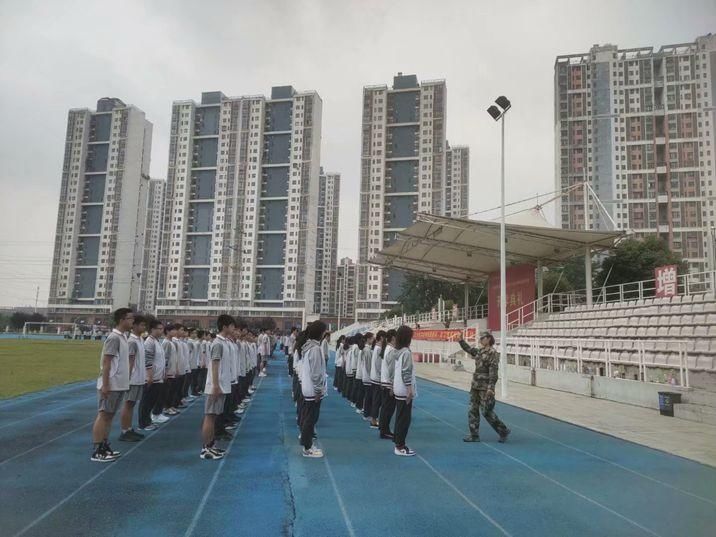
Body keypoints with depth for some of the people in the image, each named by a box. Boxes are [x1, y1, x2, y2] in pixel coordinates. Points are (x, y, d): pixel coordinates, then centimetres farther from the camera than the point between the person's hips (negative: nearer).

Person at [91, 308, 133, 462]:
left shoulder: (123, 337, 12)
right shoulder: (114, 338, -16)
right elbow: (106, 362, -19)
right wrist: (105, 385, -21)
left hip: (119, 385, 9)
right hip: (110, 385, -9)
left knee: (109, 415, 14)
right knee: (103, 415, -3)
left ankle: (105, 447, 22)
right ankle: (97, 452, 3)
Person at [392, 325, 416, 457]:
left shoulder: (398, 351, 10)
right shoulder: (406, 352, -17)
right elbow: (406, 372, -21)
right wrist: (409, 389, -20)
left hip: (398, 389, 9)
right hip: (404, 391, -9)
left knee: (400, 417, 15)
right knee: (404, 419, -2)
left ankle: (399, 444, 23)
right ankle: (400, 447, 4)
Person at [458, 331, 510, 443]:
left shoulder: (493, 354, -13)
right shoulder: (480, 351, 11)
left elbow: (493, 372, -19)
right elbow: (469, 349, 30)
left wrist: (491, 388, -24)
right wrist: (461, 341, 21)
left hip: (485, 387, -8)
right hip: (475, 386, 8)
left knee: (486, 411, -4)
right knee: (473, 410, 8)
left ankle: (503, 431, 12)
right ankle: (474, 435, 15)